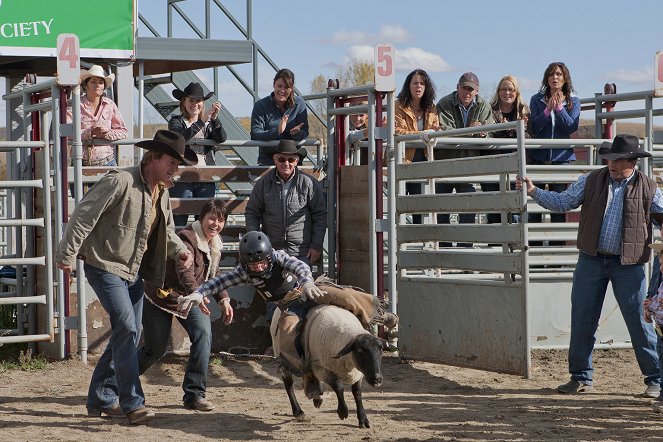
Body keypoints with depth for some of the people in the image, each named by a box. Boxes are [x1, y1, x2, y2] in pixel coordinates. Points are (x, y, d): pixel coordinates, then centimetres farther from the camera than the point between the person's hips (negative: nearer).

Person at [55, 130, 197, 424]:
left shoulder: (162, 193, 8)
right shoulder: (120, 182, -20)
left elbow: (166, 231, 19)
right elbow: (83, 215, -19)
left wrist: (180, 250, -2)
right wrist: (67, 254, -20)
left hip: (134, 271, 9)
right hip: (104, 266, -9)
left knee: (128, 334, 10)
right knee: (126, 328, -18)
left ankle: (102, 399, 22)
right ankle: (132, 403, -14)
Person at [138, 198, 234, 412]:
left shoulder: (216, 242, 3)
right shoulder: (186, 238, -25)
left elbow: (214, 275, 16)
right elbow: (185, 272, -39)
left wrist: (223, 299, 3)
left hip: (189, 298, 6)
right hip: (161, 296, -6)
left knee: (203, 334, -19)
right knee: (156, 349, 0)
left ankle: (194, 394, -15)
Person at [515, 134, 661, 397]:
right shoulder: (592, 181, 2)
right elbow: (562, 202, 5)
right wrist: (533, 191, -6)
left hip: (628, 265, -3)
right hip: (591, 260, 3)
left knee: (639, 321, -2)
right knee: (582, 319, 6)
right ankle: (581, 377, 18)